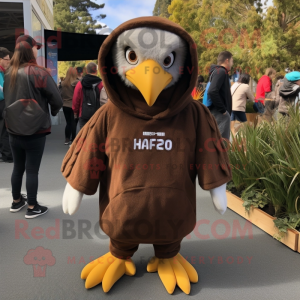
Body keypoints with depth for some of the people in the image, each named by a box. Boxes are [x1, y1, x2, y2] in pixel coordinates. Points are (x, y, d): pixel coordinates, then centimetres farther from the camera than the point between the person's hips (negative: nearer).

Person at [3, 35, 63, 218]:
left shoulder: (9, 73, 6)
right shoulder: (38, 72, -13)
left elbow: (8, 99, 16)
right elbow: (57, 100, -13)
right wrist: (54, 111, 6)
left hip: (14, 130, 6)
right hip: (35, 131, -6)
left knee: (18, 167, 17)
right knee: (32, 169, 2)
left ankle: (16, 202, 32)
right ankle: (32, 208, 13)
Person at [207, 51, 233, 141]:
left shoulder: (218, 71, 19)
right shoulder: (221, 72, -10)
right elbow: (212, 92, -25)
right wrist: (223, 110, -19)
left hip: (220, 113, 10)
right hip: (220, 114, -10)